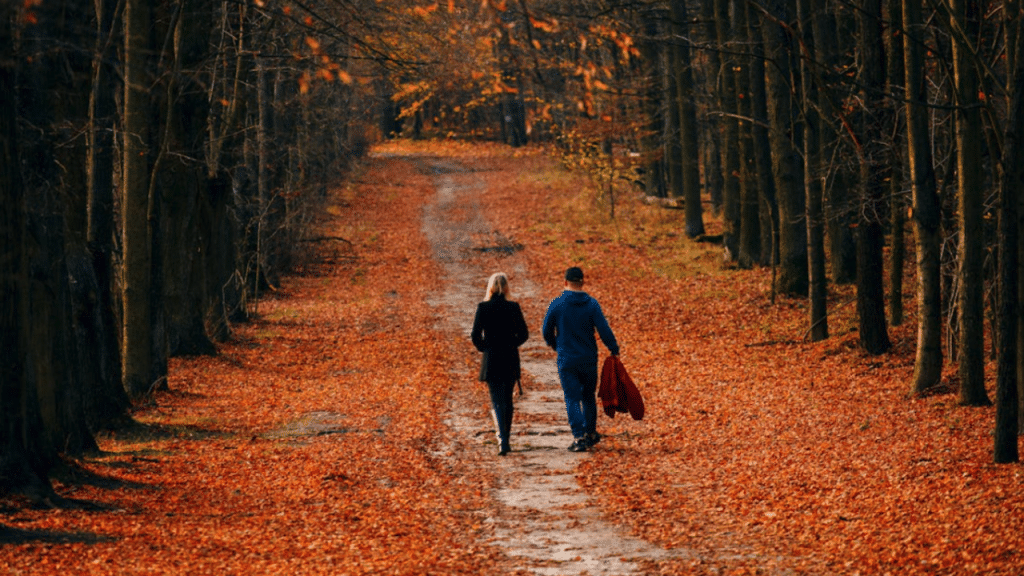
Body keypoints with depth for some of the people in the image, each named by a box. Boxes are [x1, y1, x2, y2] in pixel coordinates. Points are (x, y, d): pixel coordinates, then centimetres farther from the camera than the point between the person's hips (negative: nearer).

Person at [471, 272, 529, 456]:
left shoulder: (483, 307, -8)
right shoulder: (513, 307, -3)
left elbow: (475, 334, -9)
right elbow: (524, 334, 1)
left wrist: (483, 348, 9)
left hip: (491, 359, -2)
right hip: (511, 360, 2)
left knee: (497, 401, -2)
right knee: (507, 400, 16)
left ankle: (503, 441, -20)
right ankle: (505, 441, 23)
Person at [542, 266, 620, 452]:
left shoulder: (557, 304, -7)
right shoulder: (591, 304, -6)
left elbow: (547, 331, 2)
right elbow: (604, 330, -10)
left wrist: (555, 346, 21)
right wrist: (614, 350, 3)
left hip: (566, 360, -2)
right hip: (589, 359, 2)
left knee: (572, 399, 0)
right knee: (588, 397, 18)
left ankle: (579, 438, -11)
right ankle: (590, 434, 27)